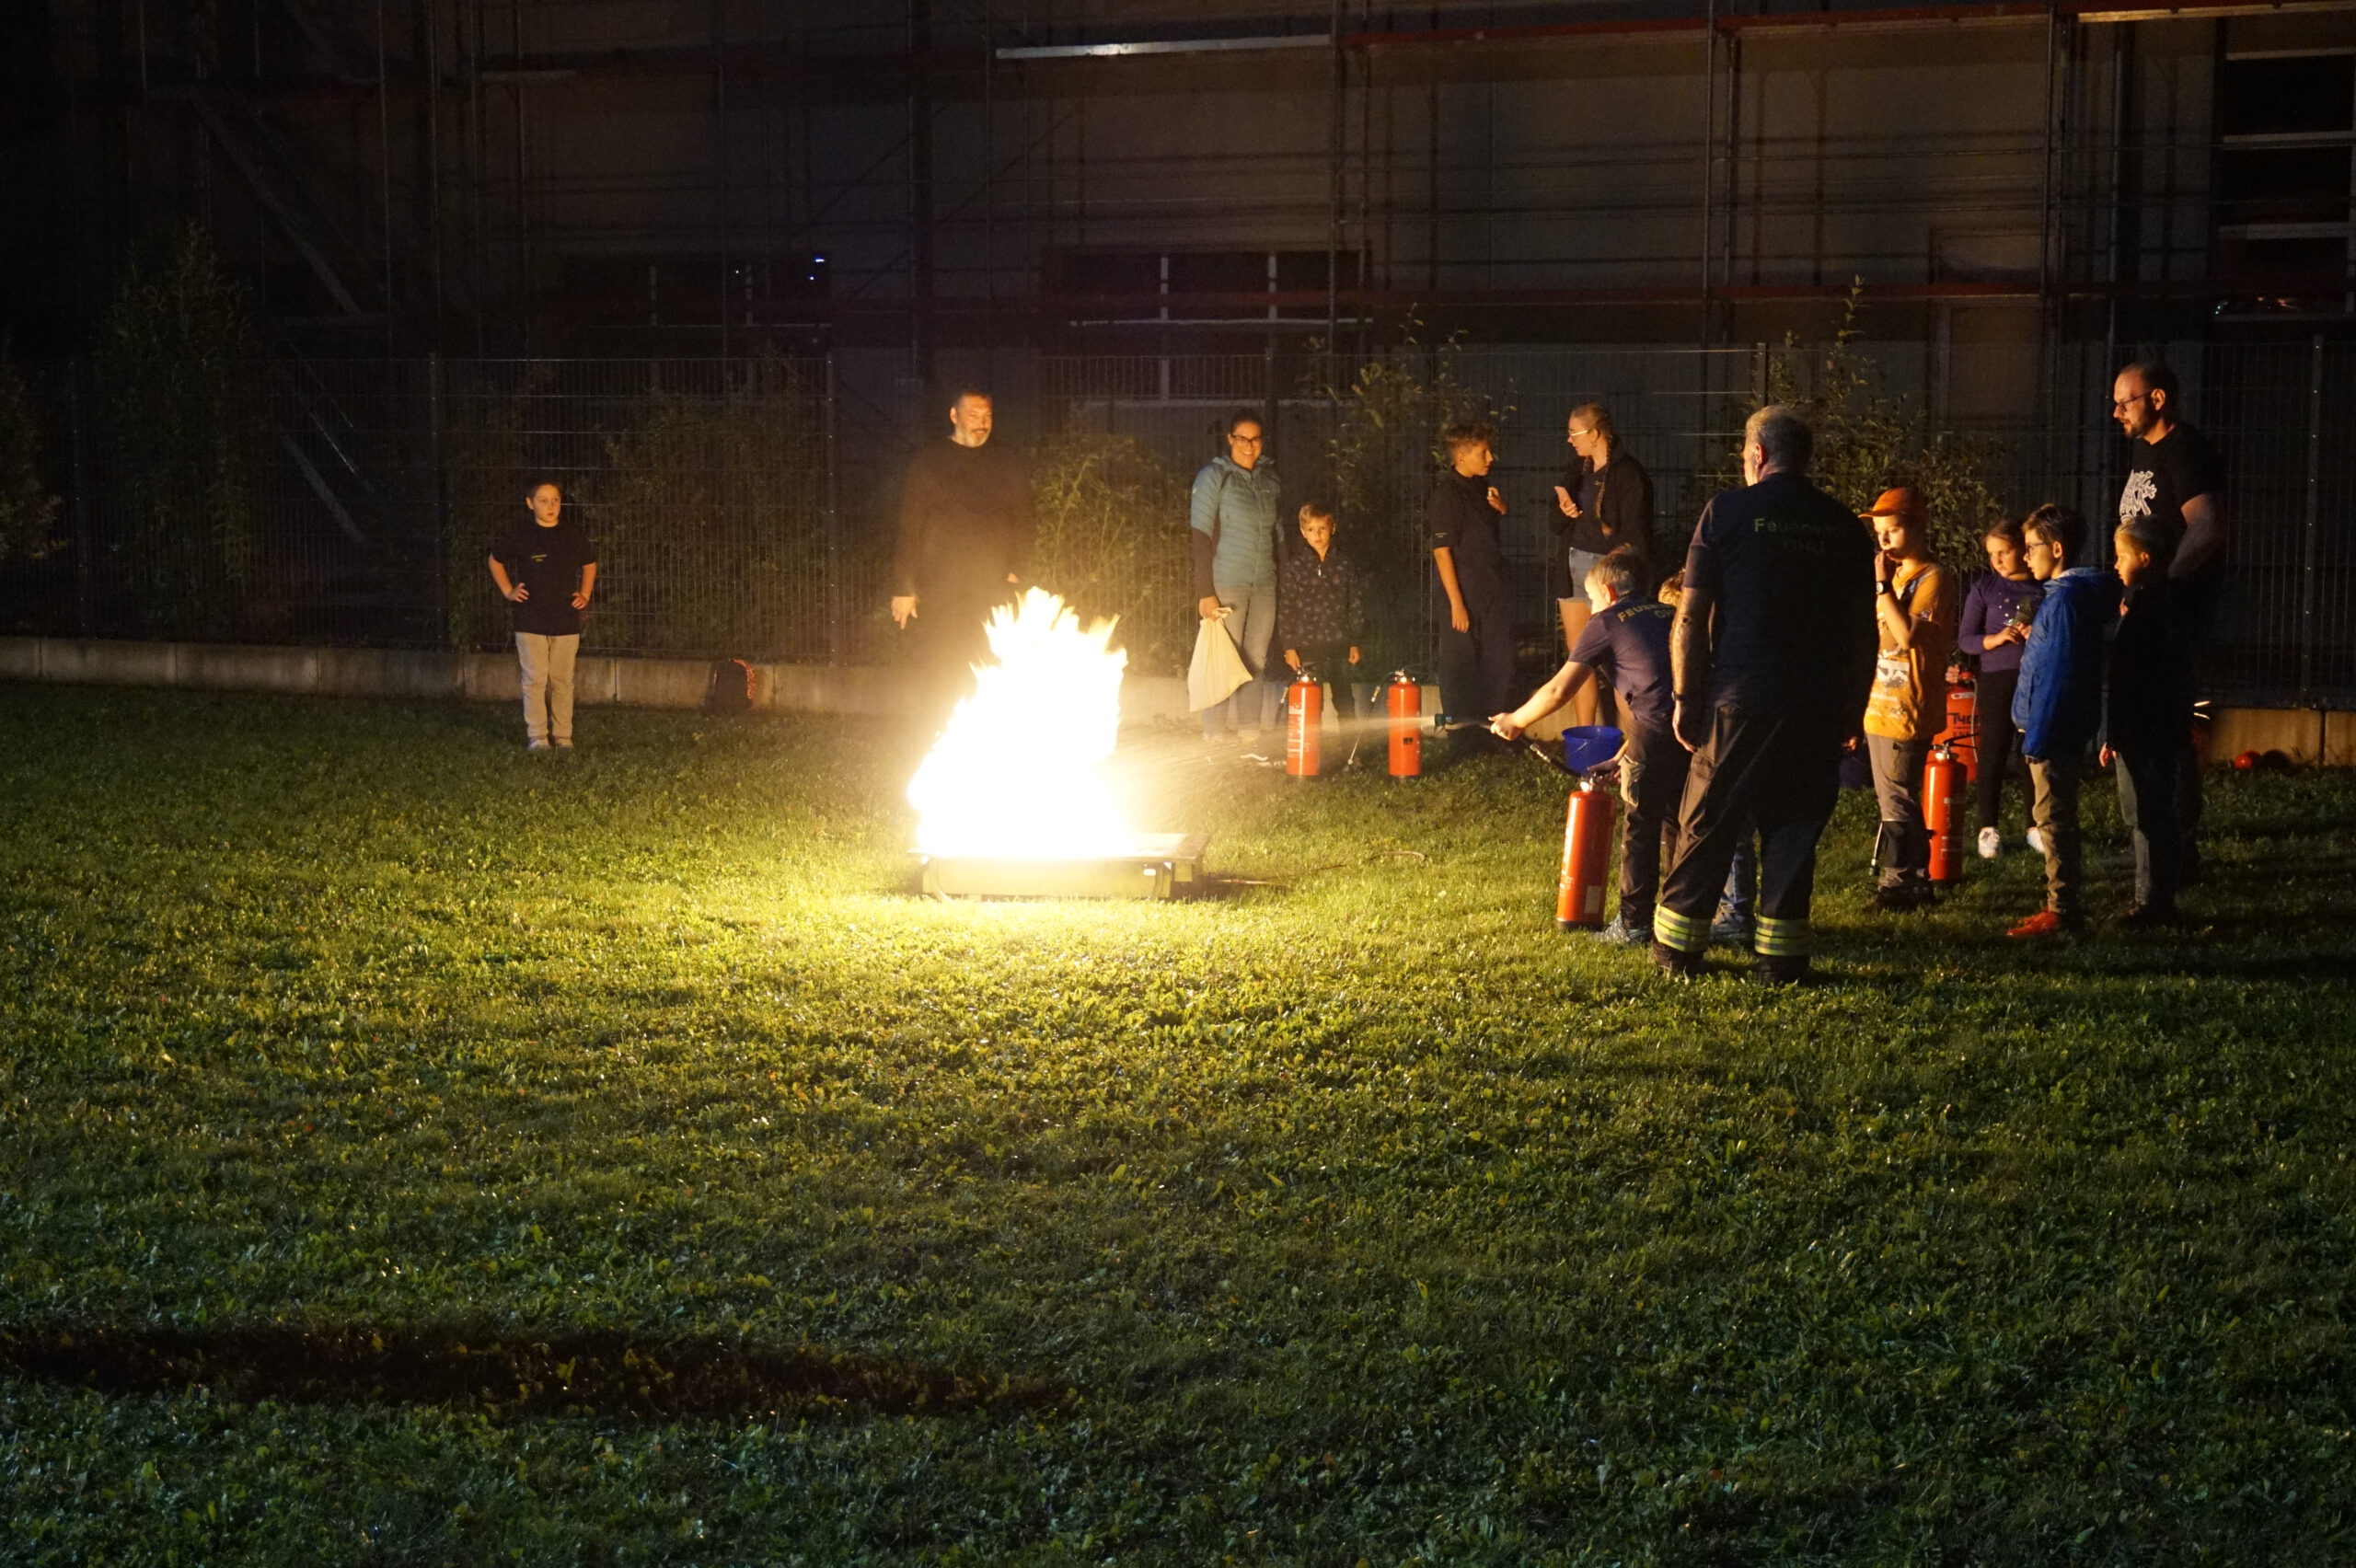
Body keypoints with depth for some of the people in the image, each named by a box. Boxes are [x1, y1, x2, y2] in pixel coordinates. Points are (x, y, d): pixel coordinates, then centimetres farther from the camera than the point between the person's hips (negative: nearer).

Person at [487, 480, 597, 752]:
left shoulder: (575, 534, 2)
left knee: (562, 680, 5)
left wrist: (585, 595, 8)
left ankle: (563, 737, 11)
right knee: (535, 679, -3)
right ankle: (537, 737, 2)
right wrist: (508, 591, 6)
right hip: (530, 622, -2)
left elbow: (589, 565, 19)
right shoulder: (521, 535, -3)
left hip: (566, 621, 2)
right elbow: (495, 560, 14)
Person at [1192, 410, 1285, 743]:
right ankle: (1215, 737, 1)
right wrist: (1205, 592, -15)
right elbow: (1201, 537, -9)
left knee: (1257, 661, 6)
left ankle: (1251, 737, 12)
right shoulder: (1214, 476, -6)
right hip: (1227, 585, -5)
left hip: (1265, 585, 5)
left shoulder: (1269, 476, 10)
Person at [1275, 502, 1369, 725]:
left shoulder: (1345, 563, 7)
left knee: (1345, 703, 4)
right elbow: (1284, 606, 1)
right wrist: (1288, 646, -4)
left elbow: (1357, 604, 10)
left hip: (1339, 645, 1)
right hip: (1305, 646, -1)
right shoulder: (1292, 562, 2)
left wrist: (1356, 643, 6)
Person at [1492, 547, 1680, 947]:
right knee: (1678, 821, 19)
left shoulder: (1606, 622, 7)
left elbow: (1559, 690, 5)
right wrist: (1633, 746, 35)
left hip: (1658, 727, -6)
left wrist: (1515, 721, 19)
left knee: (1640, 827, 6)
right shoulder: (1665, 614, 25)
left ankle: (1634, 925, 10)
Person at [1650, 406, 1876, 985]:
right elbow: (1863, 632, 8)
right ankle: (1781, 957, 8)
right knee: (1794, 828, 9)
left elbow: (1690, 618, -5)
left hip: (1740, 700, -3)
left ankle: (1678, 949, 14)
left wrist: (1686, 698, 1)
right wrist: (1852, 708, 15)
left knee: (1706, 826, 7)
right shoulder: (1844, 525, 7)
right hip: (1818, 706, 3)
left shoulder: (1728, 511, -3)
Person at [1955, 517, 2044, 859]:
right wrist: (1996, 639, -16)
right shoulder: (1985, 587, 3)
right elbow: (1965, 639, 2)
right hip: (1998, 680, -1)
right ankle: (1988, 828, 11)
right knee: (1993, 754, 1)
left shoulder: (2046, 587, 2)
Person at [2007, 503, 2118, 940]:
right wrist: (2033, 640, 12)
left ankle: (2062, 911, -2)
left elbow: (2057, 673, -22)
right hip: (2064, 730, 10)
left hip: (2056, 728, -10)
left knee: (2051, 818, -6)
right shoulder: (2082, 593, 13)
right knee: (2058, 818, 15)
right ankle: (2065, 903, 22)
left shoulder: (2064, 598, -18)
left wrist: (2036, 738, -21)